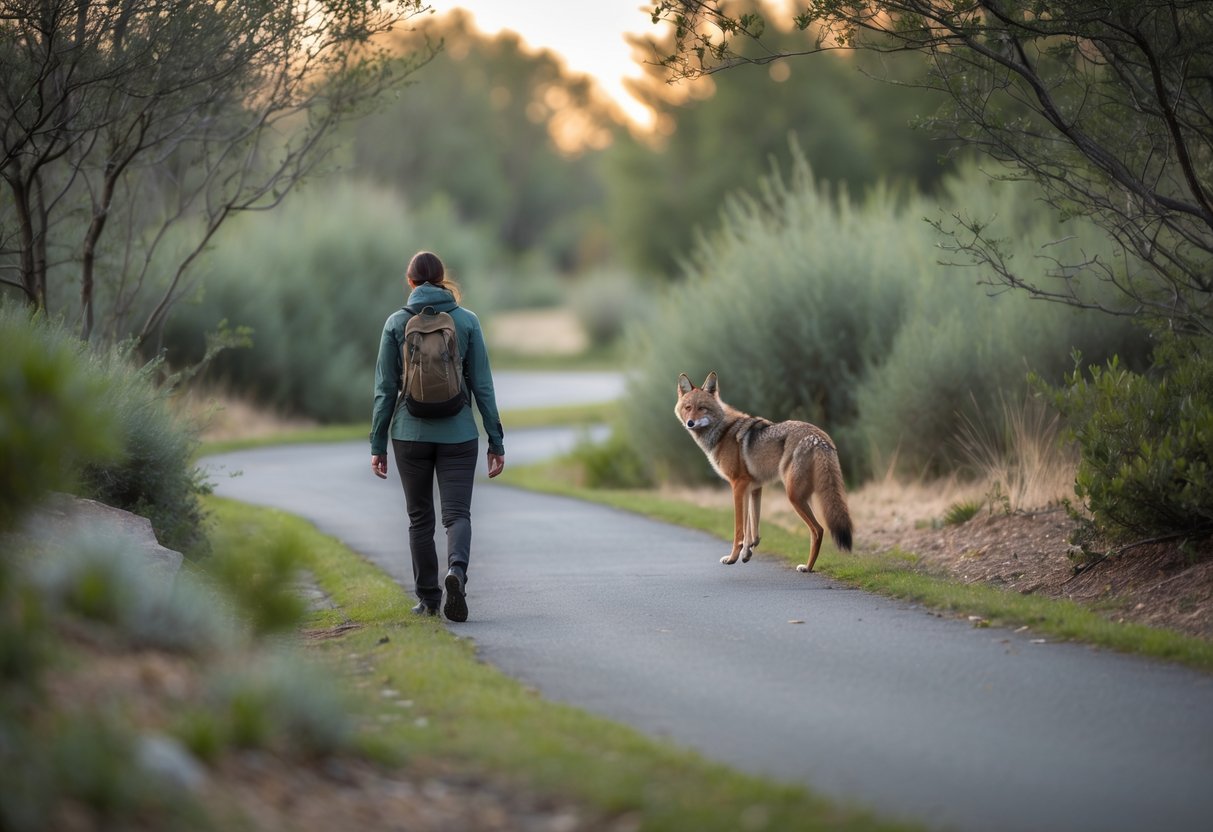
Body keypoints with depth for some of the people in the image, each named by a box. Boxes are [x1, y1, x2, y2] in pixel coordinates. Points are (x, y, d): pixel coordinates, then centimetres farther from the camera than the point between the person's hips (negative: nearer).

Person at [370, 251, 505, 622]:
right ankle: (456, 569, -29)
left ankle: (428, 598, 17)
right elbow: (482, 385, -2)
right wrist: (496, 441, 3)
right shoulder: (467, 321, -1)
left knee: (420, 519, 14)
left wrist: (378, 444, 5)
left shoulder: (397, 323, -2)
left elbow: (385, 388, -1)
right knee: (457, 513, 0)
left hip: (411, 434, 1)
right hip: (458, 434, -1)